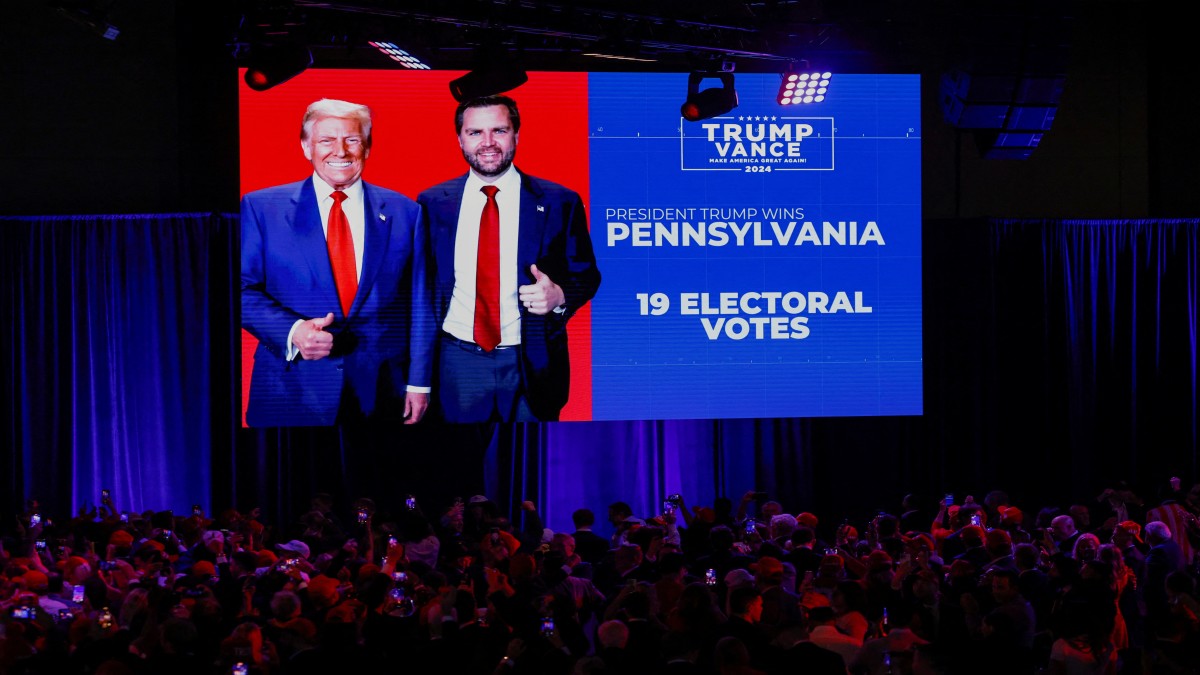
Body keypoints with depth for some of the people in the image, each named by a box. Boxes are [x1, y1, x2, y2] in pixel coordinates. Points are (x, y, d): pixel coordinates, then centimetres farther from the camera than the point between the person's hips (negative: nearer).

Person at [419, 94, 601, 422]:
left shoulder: (559, 203, -1)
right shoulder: (433, 203, 3)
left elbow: (586, 275, 5)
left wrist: (560, 296, -17)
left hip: (532, 368, -1)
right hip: (456, 362, 1)